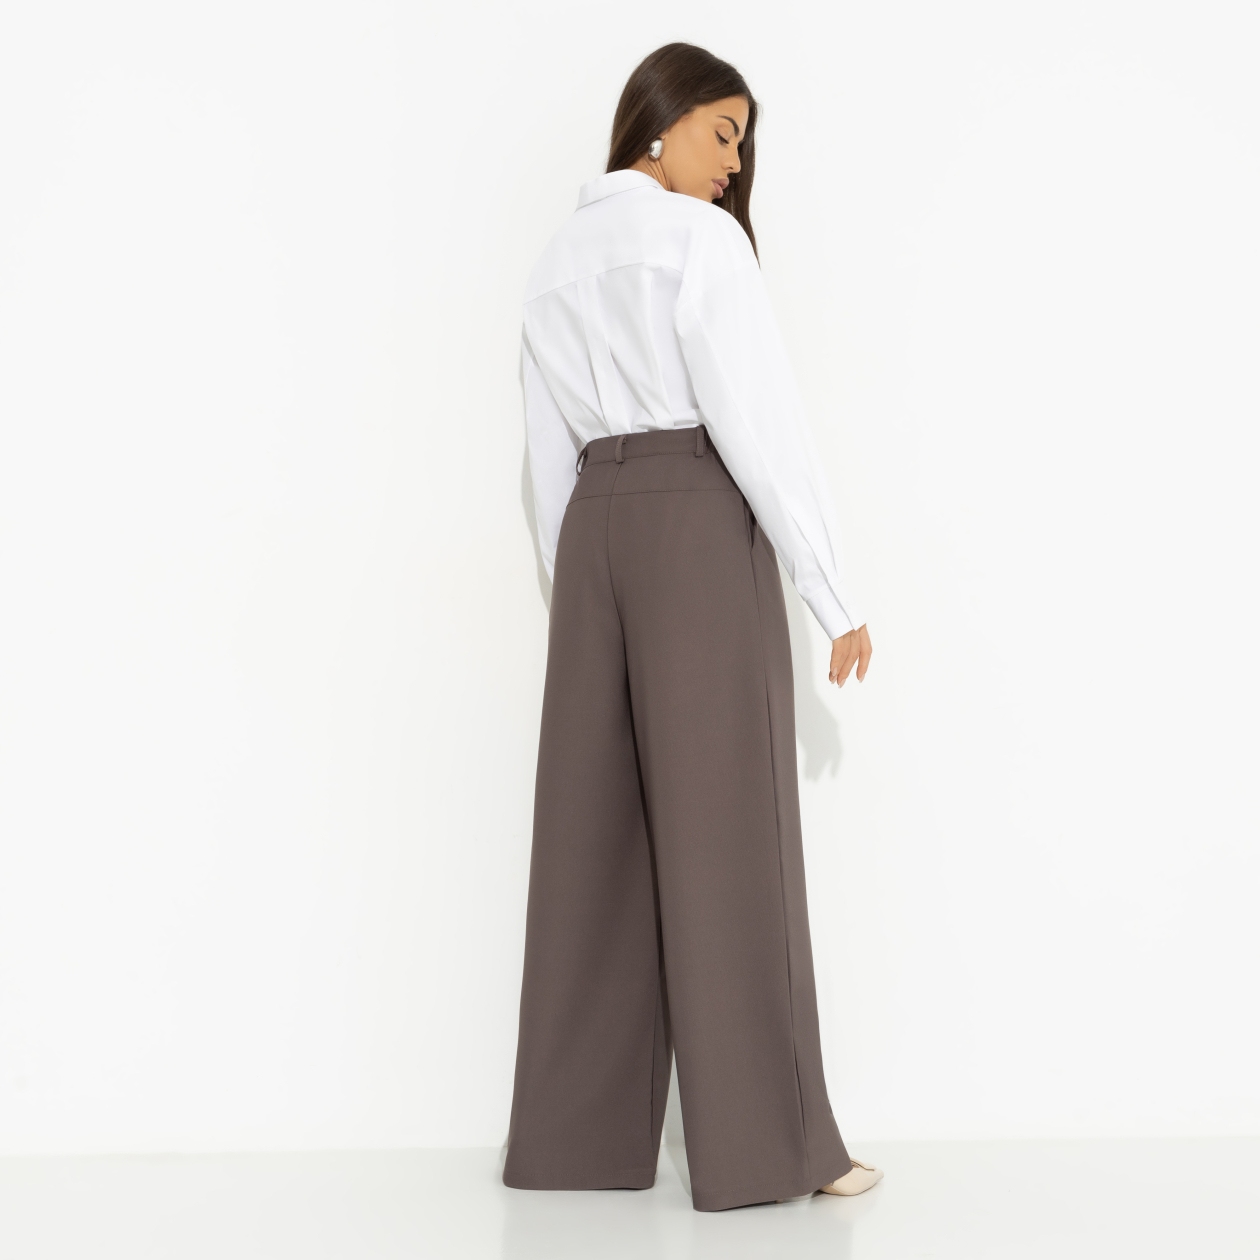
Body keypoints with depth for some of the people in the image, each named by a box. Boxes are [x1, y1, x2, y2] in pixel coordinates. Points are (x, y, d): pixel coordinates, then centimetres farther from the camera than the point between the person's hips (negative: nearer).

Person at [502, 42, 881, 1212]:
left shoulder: (558, 261, 19)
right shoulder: (700, 239, -4)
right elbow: (760, 422, -11)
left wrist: (573, 592, 20)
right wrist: (836, 595, -9)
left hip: (596, 529, 7)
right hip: (700, 527, -7)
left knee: (597, 835, 7)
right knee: (726, 833, -6)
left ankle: (575, 1133, 12)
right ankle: (762, 1145, 0)